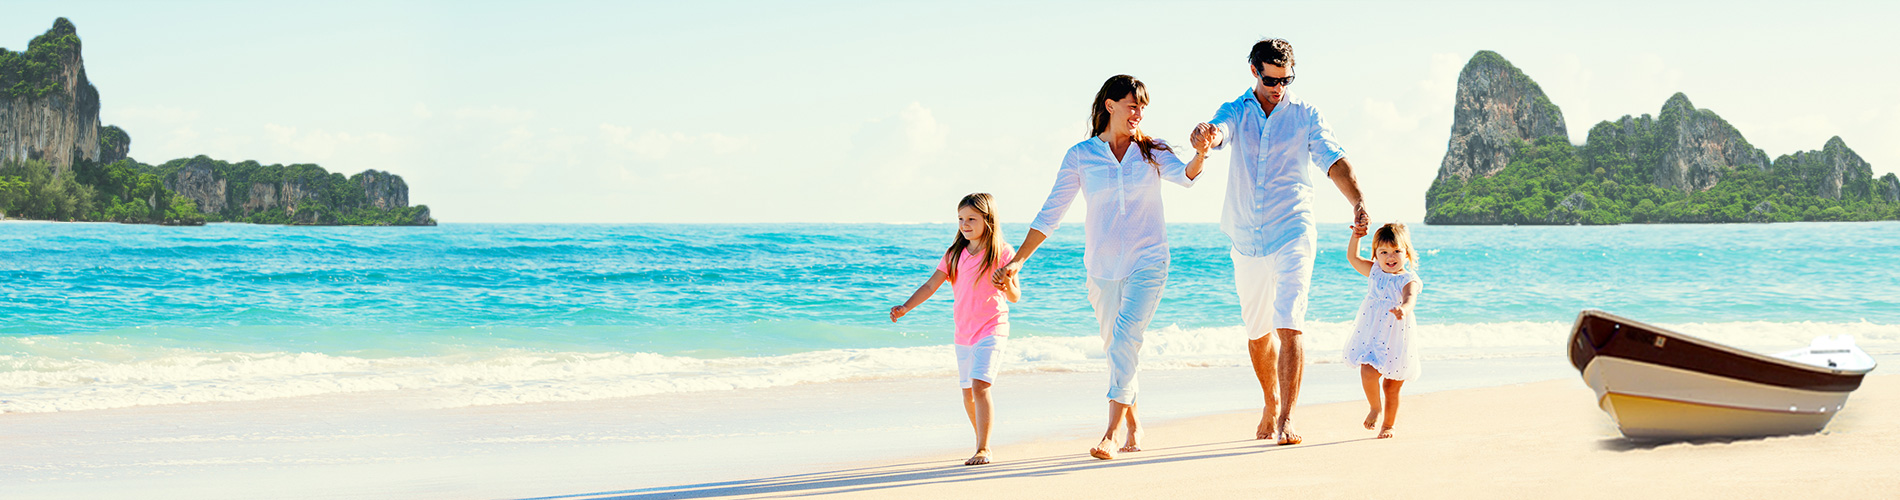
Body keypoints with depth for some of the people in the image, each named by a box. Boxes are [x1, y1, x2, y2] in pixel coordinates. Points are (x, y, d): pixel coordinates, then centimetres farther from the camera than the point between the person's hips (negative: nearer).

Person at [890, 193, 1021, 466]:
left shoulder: (1001, 253, -7)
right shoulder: (954, 254, 7)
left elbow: (1015, 296, -8)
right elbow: (932, 285, 4)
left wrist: (1008, 286, -31)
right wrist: (905, 307, -7)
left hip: (990, 329, -6)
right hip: (963, 332, 6)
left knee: (979, 385, -20)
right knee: (967, 392, 12)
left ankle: (983, 449, -20)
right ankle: (983, 441, 31)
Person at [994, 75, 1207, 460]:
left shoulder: (1152, 151, 3)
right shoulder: (1080, 156, 2)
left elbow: (1184, 176, -17)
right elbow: (1050, 214, 4)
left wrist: (1200, 154, -40)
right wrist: (1018, 260, -1)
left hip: (1147, 262, -2)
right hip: (1102, 266, 2)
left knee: (1125, 341, -17)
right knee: (1115, 348, 9)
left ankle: (1110, 435, -20)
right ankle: (1133, 428, 25)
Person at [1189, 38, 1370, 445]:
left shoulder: (1304, 115, 3)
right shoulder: (1236, 112, 6)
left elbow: (1333, 160, -6)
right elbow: (1218, 131, -16)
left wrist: (1357, 201, -25)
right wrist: (1205, 137, -42)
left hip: (1292, 235, -3)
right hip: (1246, 240, 3)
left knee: (1289, 327, -16)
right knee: (1258, 332, 14)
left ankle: (1287, 419, -19)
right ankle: (1271, 405, 35)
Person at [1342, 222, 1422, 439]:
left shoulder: (1409, 280, -10)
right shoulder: (1375, 273, 7)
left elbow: (1410, 297, -31)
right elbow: (1352, 258, 17)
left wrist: (1404, 309, -53)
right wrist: (1356, 236, 2)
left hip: (1396, 340, -3)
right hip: (1371, 337, 3)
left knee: (1391, 388, 6)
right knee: (1367, 372, -18)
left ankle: (1388, 425, 25)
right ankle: (1375, 407, 8)